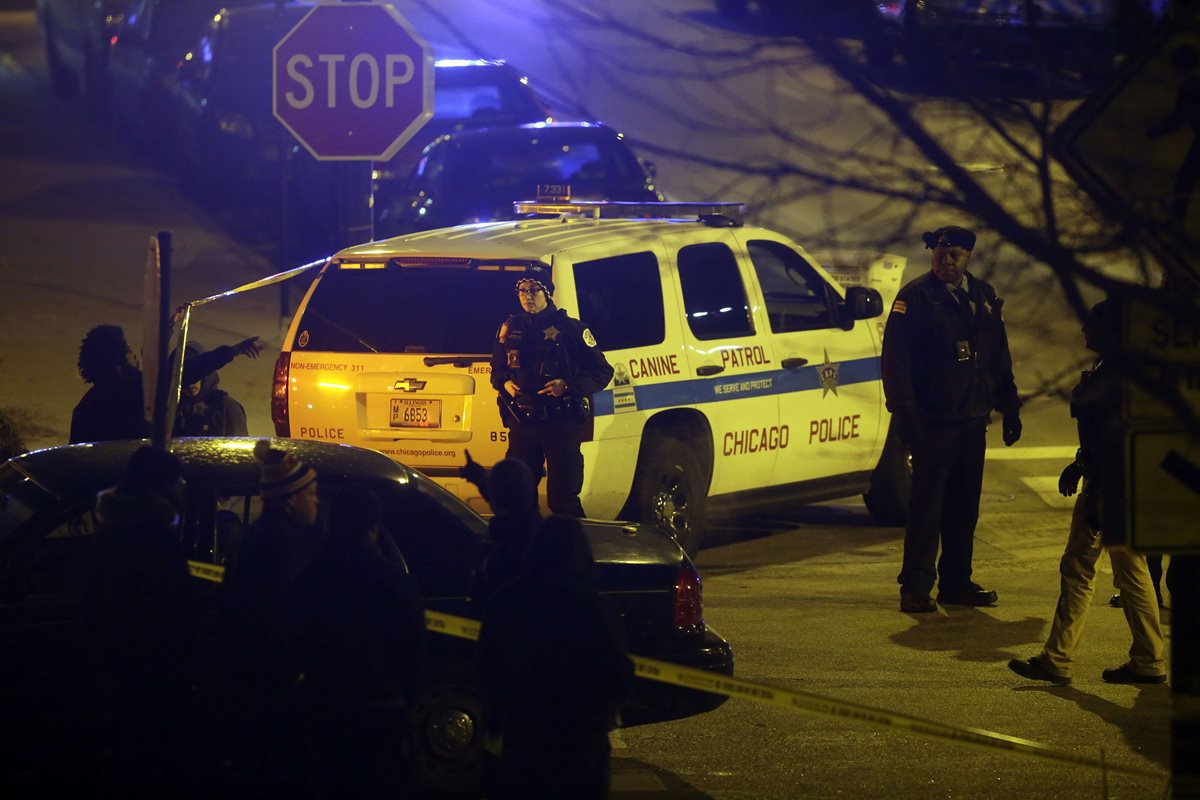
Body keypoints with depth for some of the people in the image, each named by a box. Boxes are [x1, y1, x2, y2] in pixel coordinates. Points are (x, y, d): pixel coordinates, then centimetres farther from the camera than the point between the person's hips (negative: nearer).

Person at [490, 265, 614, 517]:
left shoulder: (570, 329, -3)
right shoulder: (510, 330, 10)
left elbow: (602, 372, -1)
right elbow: (497, 370, 24)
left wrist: (568, 385, -16)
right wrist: (504, 383, 0)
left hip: (561, 426, -4)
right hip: (522, 424, 4)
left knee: (562, 498, -3)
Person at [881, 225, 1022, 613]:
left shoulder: (984, 297, 13)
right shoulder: (915, 296, -5)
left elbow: (999, 359, 20)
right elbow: (895, 358, -10)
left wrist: (1009, 408, 16)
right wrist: (904, 410, -18)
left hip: (972, 419, 6)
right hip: (932, 421, -6)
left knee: (964, 507, 10)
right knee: (927, 505, -6)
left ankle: (956, 582, 17)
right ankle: (916, 587, -4)